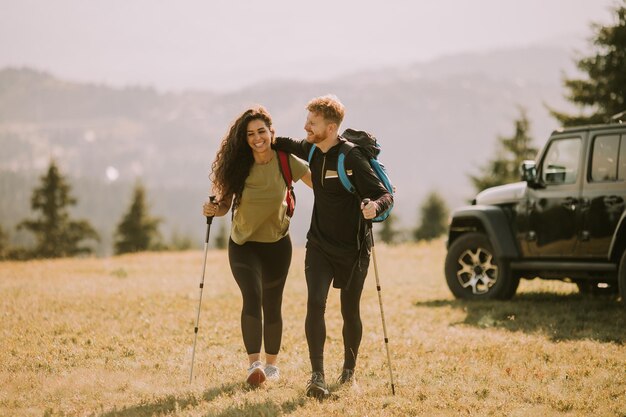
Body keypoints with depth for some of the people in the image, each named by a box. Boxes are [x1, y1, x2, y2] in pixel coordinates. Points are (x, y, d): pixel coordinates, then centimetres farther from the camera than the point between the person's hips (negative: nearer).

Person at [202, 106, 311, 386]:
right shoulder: (238, 165, -10)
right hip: (243, 245, -1)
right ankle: (253, 364, -25)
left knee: (272, 305, 11)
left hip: (277, 244, 1)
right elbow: (225, 204, -5)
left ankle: (271, 363, 30)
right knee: (252, 296, -23)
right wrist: (213, 209, -27)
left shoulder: (285, 162, -10)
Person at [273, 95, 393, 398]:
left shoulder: (352, 158, -19)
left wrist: (375, 206, -43)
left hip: (353, 249, -4)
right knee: (315, 303, -15)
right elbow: (288, 145, 22)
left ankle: (349, 369, 33)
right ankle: (317, 375, -16)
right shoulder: (311, 150, 0)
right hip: (319, 244, 4)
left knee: (350, 312, 10)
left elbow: (385, 195, -21)